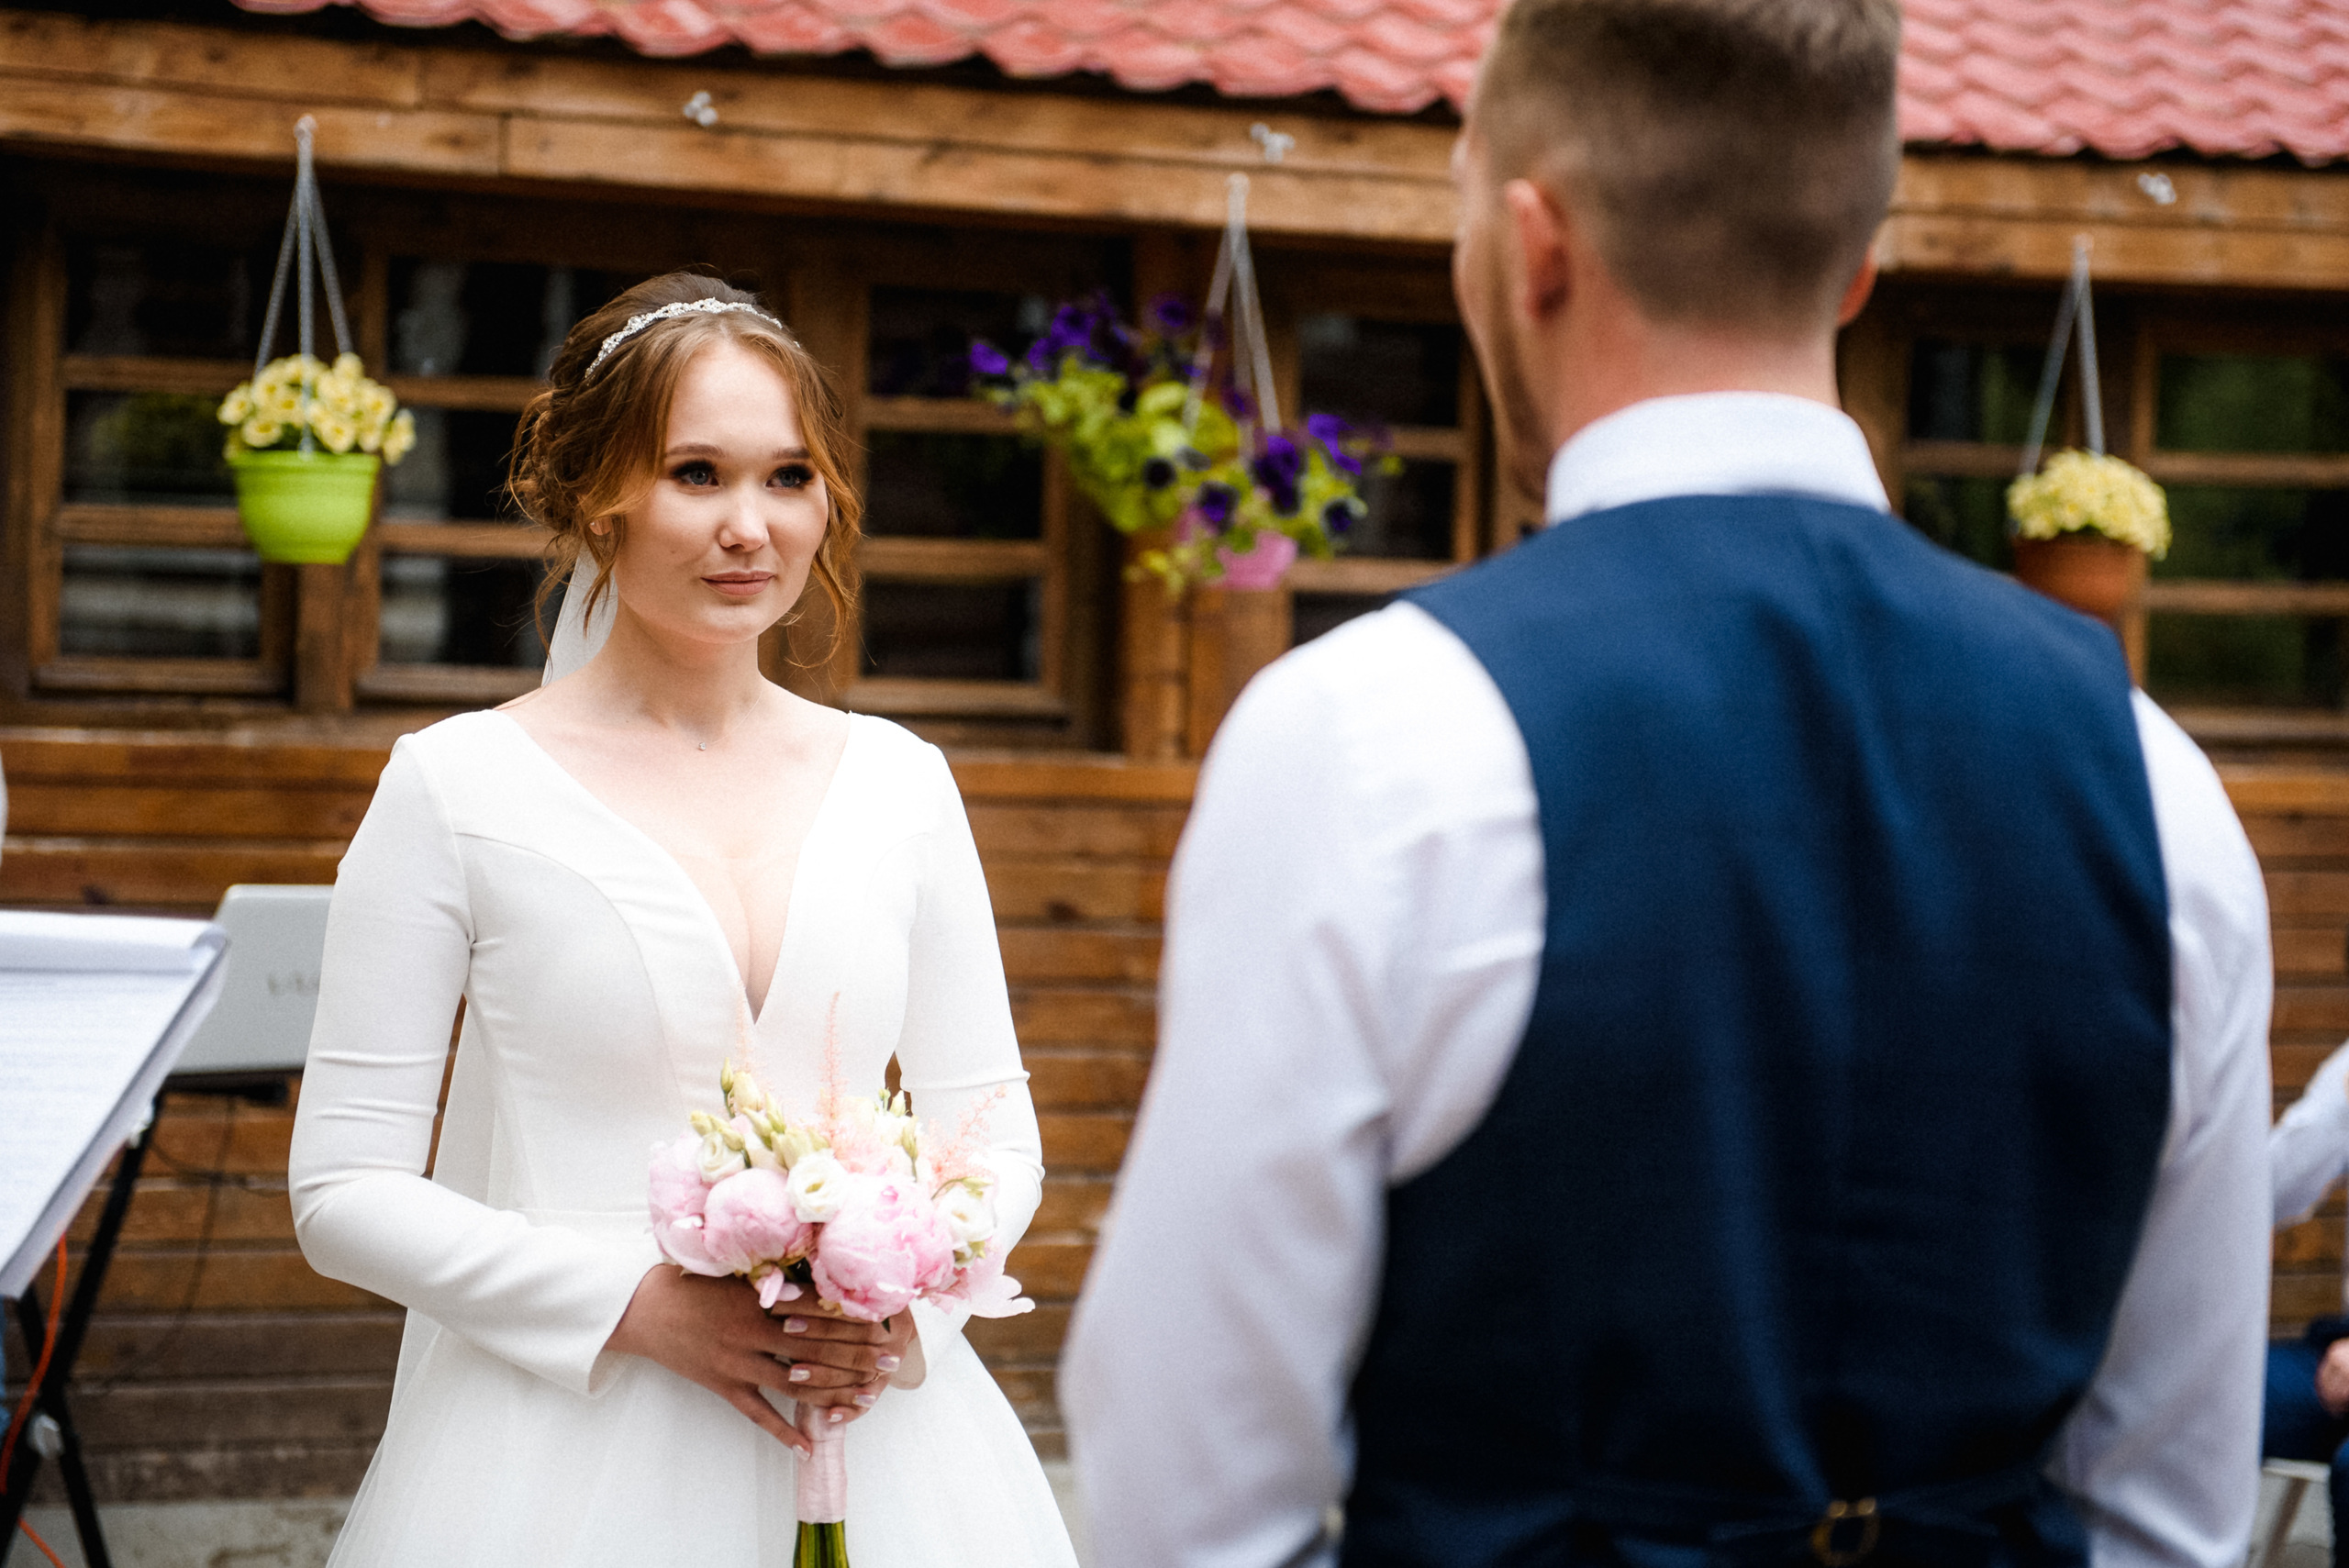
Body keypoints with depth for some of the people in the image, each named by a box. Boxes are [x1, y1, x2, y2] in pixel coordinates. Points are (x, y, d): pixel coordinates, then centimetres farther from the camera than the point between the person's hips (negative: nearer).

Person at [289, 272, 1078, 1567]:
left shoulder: (898, 782, 5)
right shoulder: (456, 788, -4)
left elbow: (995, 1133, 10)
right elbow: (345, 1189, -5)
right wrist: (637, 1304, -16)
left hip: (869, 1442, 3)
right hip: (565, 1458, -3)